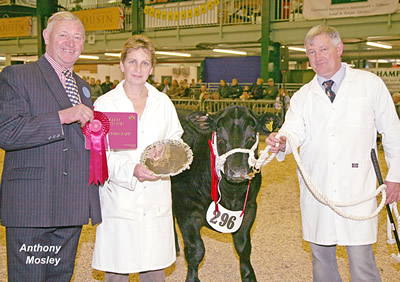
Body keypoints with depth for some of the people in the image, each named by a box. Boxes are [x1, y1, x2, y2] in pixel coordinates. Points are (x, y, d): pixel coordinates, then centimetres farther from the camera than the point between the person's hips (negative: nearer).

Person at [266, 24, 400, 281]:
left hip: (357, 188, -3)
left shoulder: (370, 84, 4)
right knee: (321, 255, 12)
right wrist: (281, 143, -27)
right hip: (316, 190, 3)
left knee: (361, 258, -4)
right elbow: (293, 131, -4)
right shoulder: (303, 96, 10)